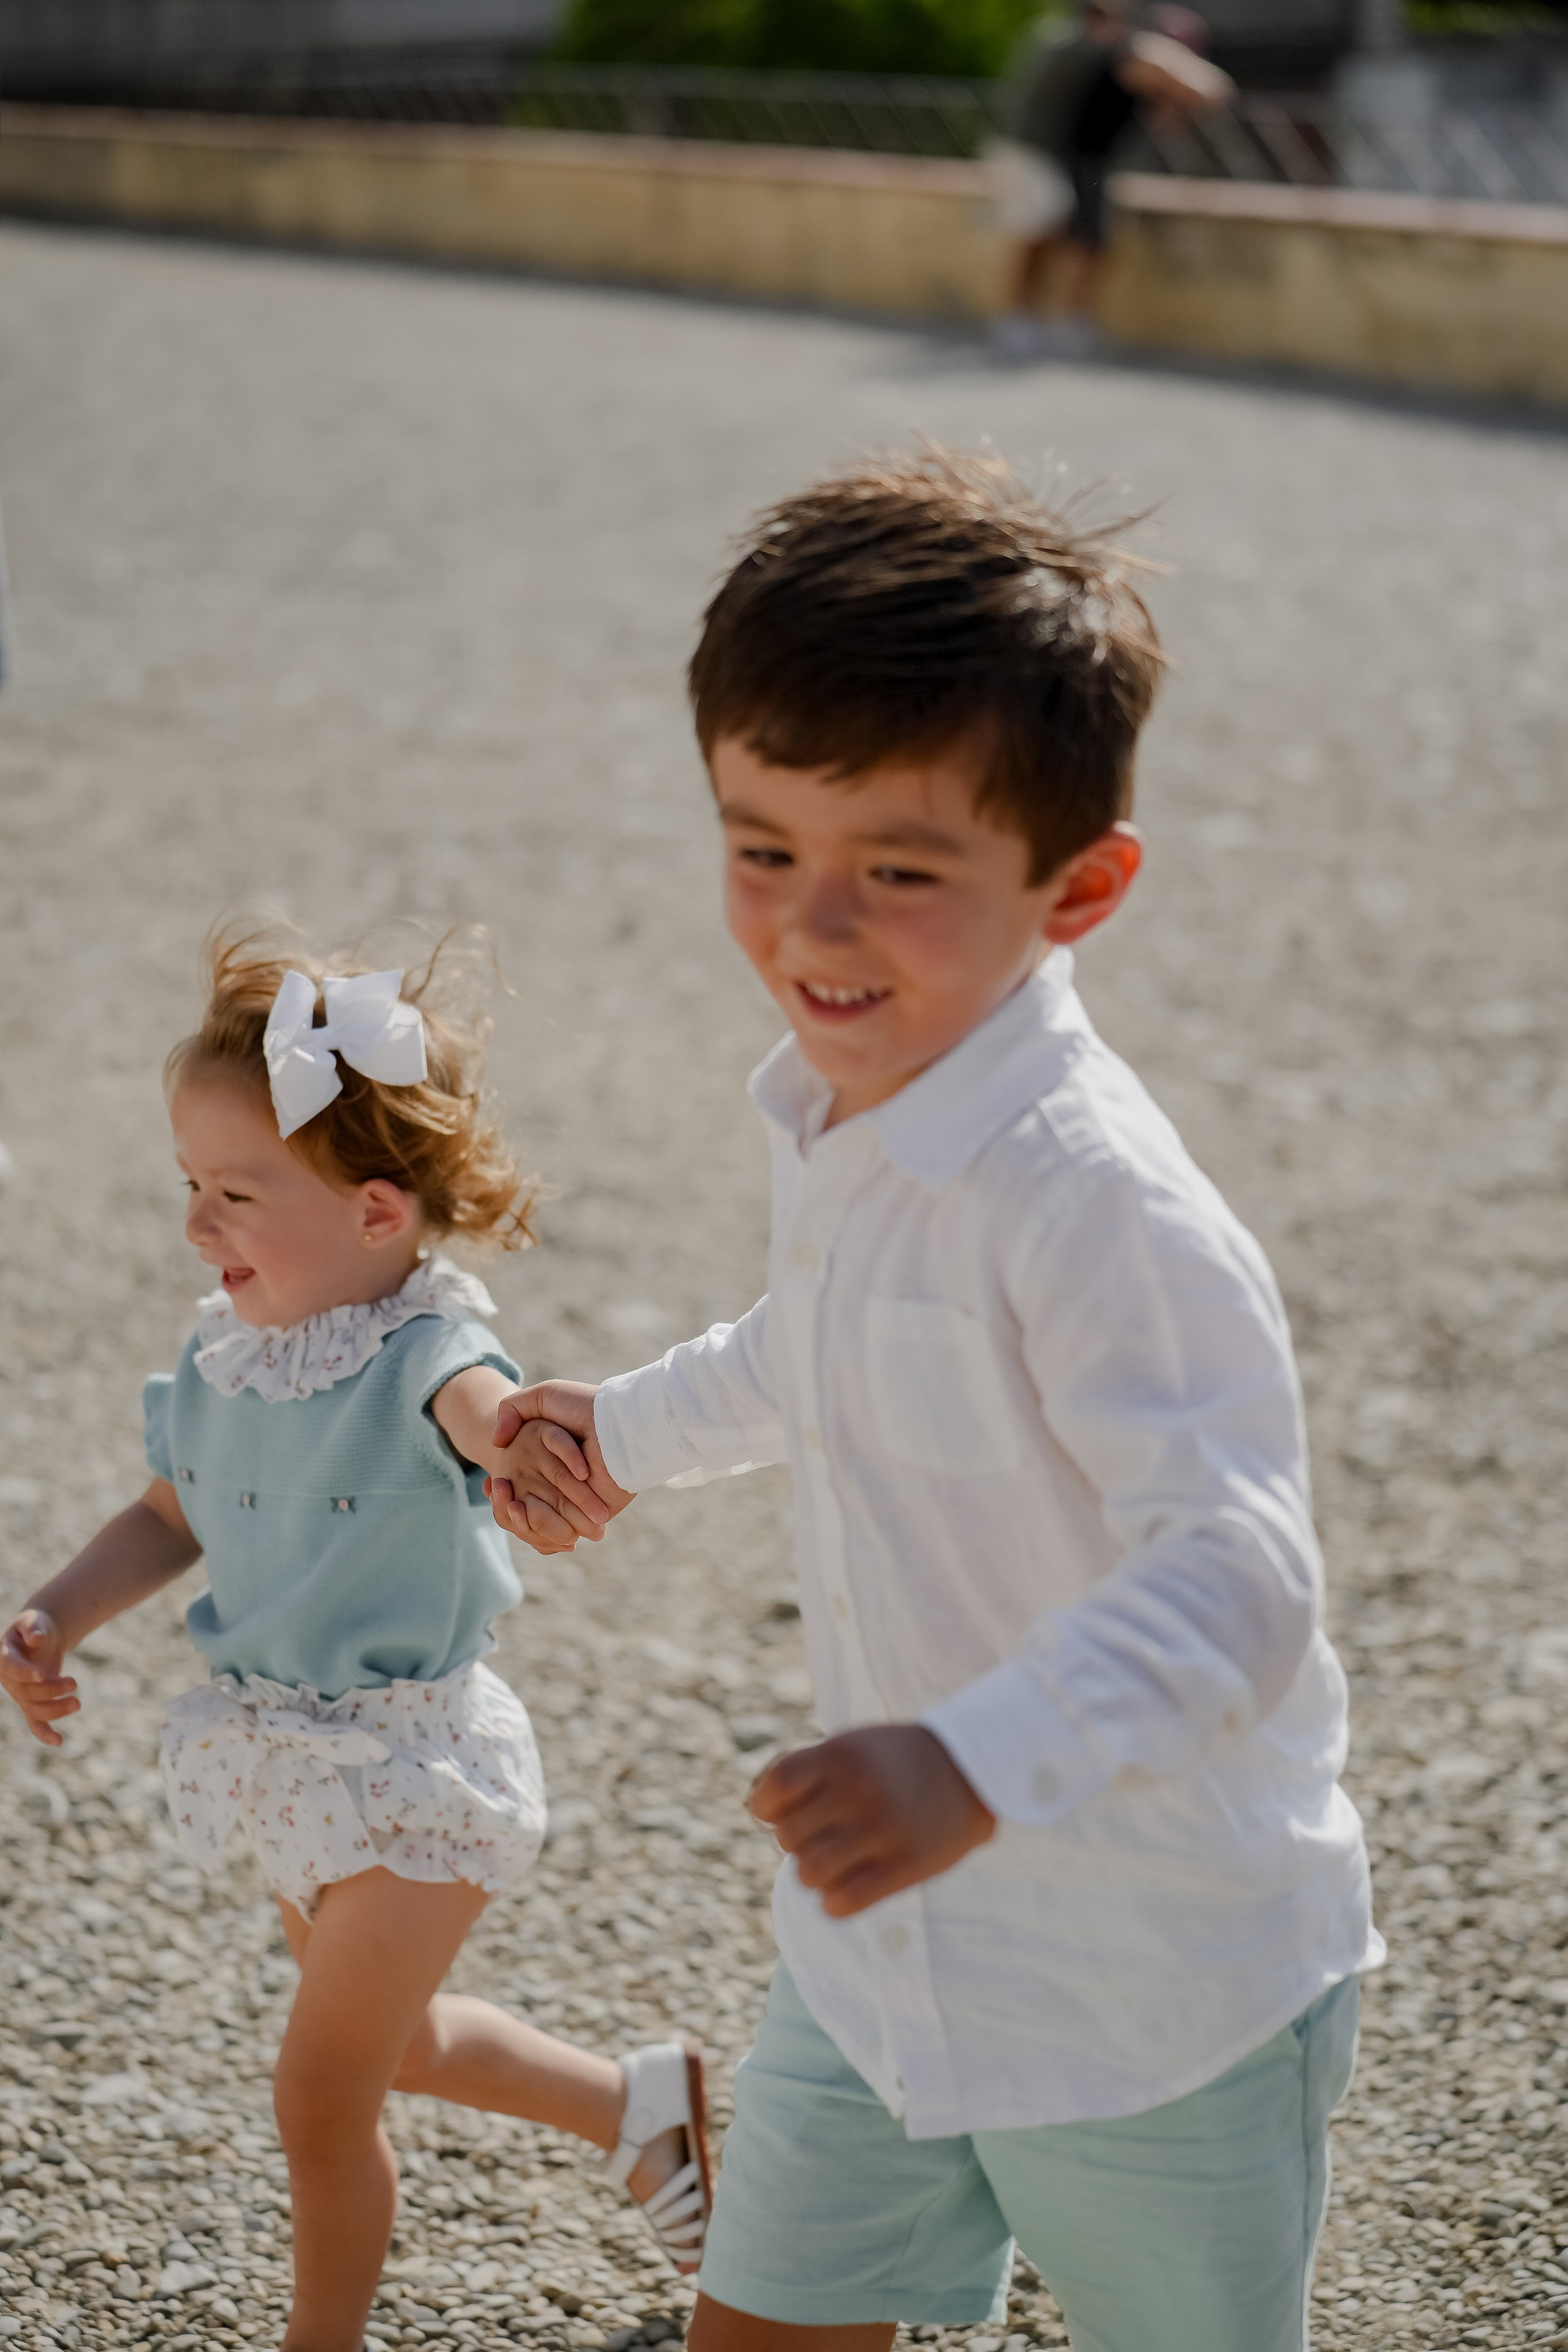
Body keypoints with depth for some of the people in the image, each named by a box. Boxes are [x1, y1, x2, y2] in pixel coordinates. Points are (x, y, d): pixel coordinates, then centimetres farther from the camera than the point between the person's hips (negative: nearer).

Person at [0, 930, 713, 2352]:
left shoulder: (420, 1352, -25)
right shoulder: (227, 1351, -4)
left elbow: (494, 1413, -49)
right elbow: (173, 1518, 12)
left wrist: (543, 1453, -73)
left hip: (416, 1768, -8)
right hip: (291, 1764, 8)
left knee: (322, 2094, -2)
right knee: (397, 2041, 27)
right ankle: (643, 2103, 49)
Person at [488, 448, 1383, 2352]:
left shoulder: (1090, 1197, -30)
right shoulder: (842, 1112, -2)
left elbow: (1234, 1576, -38)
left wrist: (976, 1767, -51)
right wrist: (632, 1430, 31)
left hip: (1160, 1992, -8)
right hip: (889, 1940, 8)